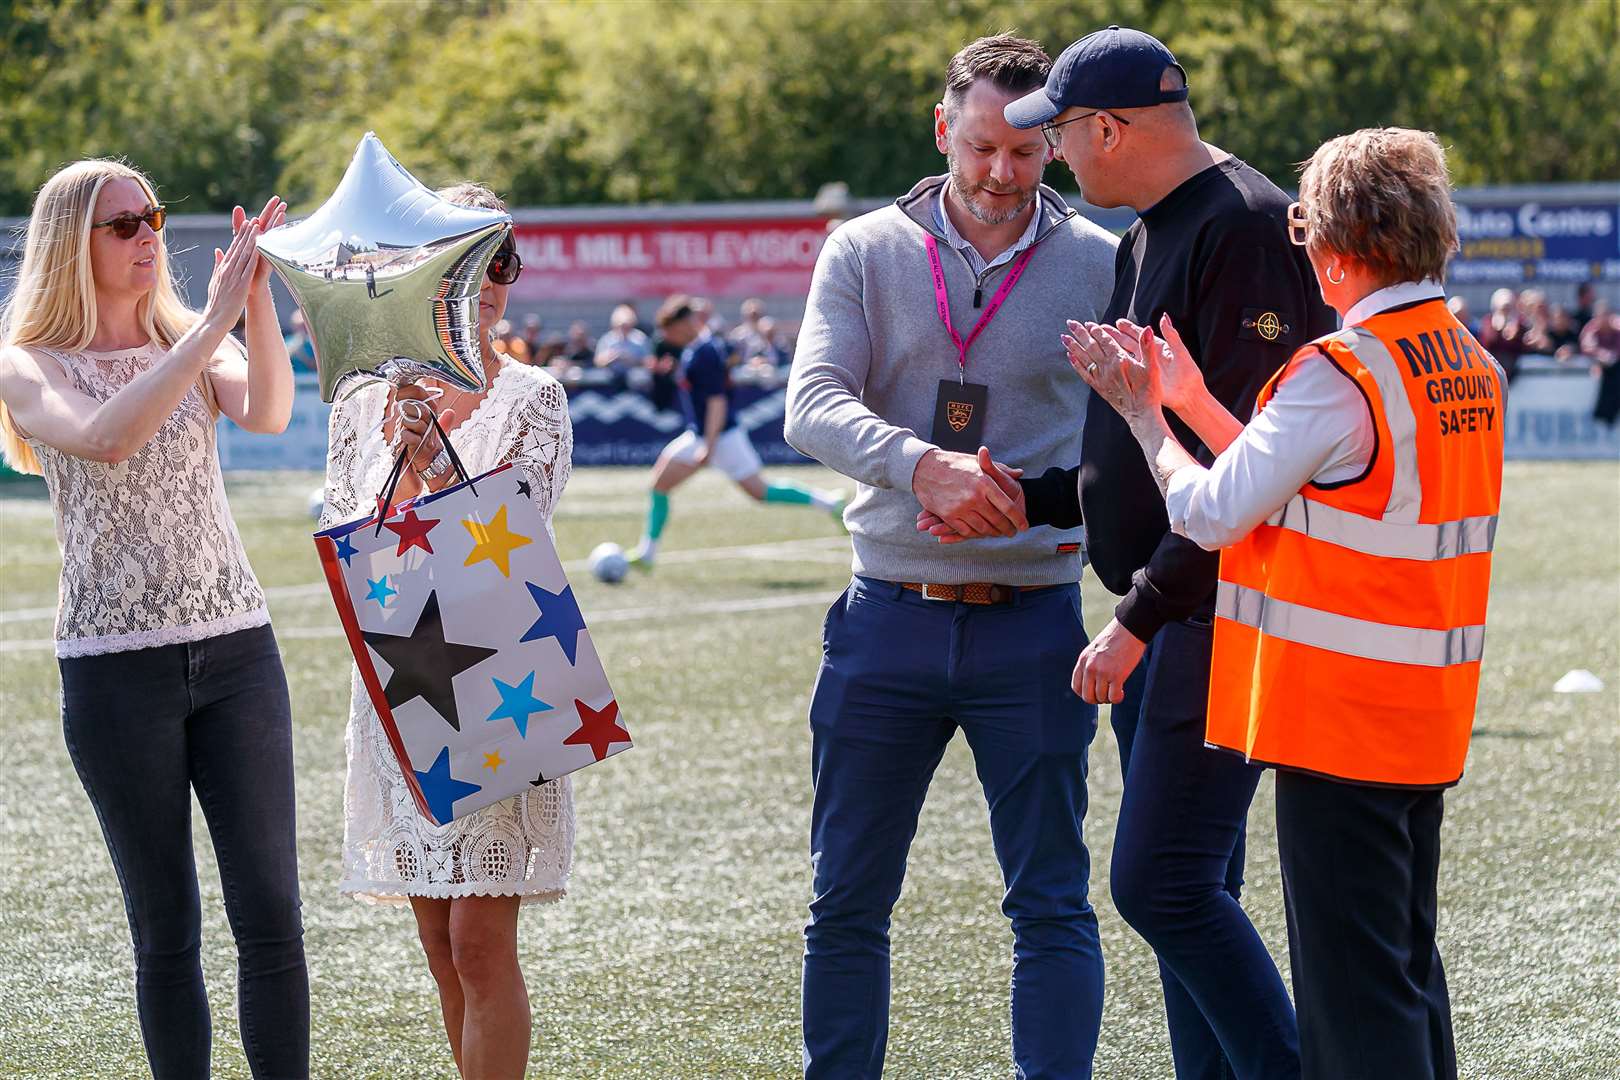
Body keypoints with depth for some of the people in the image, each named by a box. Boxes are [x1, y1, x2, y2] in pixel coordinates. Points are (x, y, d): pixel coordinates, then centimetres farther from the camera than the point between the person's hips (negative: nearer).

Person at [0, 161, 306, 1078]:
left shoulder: (191, 345, 10)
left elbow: (269, 413, -11)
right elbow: (105, 437, -22)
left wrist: (257, 296, -24)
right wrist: (214, 324, -24)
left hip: (236, 649, 3)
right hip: (116, 664, -3)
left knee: (271, 913, -5)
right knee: (167, 927, 1)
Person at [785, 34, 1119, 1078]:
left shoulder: (1098, 265, 1)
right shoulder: (865, 252, 3)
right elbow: (813, 404, -10)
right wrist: (923, 465, -27)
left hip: (1032, 626, -1)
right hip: (888, 621, 1)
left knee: (1052, 902, 0)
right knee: (848, 901, 7)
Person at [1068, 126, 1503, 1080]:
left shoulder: (1341, 373, -18)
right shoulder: (1474, 367, 8)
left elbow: (1210, 513, -14)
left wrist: (1143, 413, 2)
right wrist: (1193, 400, 14)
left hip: (1337, 714, -8)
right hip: (1428, 715, 8)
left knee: (1352, 975, -4)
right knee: (1408, 962, 16)